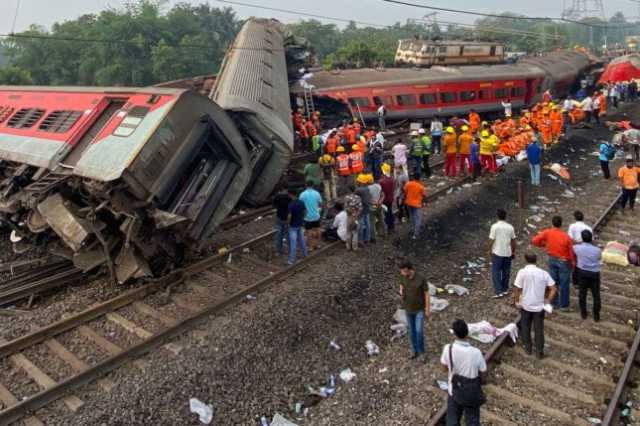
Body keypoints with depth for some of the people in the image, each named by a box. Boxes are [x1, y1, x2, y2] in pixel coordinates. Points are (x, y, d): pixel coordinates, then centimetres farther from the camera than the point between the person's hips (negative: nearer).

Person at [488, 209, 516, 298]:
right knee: (506, 271, 16)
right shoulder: (510, 227, -2)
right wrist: (513, 251, 16)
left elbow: (491, 240, -11)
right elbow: (513, 241, 4)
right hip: (508, 253, 4)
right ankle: (505, 289, 26)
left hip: (497, 253, -4)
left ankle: (499, 291, -2)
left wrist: (490, 250, 3)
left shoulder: (495, 226, -13)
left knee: (496, 272, 3)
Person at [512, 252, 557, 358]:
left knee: (525, 328, 18)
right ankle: (539, 352, 20)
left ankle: (528, 348, 29)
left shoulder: (522, 272, -14)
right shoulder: (543, 273, -5)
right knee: (539, 329, 13)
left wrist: (516, 301, -2)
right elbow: (553, 289, -7)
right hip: (539, 306, 2)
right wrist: (547, 301, 3)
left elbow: (516, 289, -16)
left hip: (525, 305, -1)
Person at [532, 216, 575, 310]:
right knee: (564, 284, 9)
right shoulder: (566, 237, -21)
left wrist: (543, 244, 7)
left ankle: (555, 303, 26)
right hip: (564, 262, -3)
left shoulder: (547, 233, -13)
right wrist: (573, 263, 4)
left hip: (552, 260, 3)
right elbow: (571, 251, -13)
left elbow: (534, 241, -12)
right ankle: (564, 305, 19)